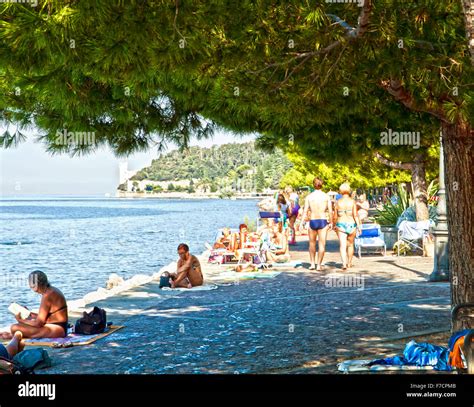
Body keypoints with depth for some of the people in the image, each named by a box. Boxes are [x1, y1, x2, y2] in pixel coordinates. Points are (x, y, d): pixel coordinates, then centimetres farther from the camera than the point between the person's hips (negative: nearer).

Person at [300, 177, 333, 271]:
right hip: (323, 221, -1)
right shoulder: (326, 196, -1)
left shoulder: (309, 197, -1)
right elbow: (330, 211, -2)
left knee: (312, 243, 18)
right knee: (322, 244, 4)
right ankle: (319, 265, 2)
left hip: (312, 222, 1)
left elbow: (305, 211, -3)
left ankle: (312, 263, 21)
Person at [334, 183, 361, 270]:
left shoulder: (338, 202, 0)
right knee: (350, 244, 18)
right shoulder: (352, 201, -4)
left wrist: (334, 225, 17)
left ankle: (344, 263, -23)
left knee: (342, 245, -6)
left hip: (341, 225, -1)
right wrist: (359, 225, -6)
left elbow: (335, 216, 3)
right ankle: (349, 263, 30)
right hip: (351, 224, 1)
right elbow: (355, 215, -10)